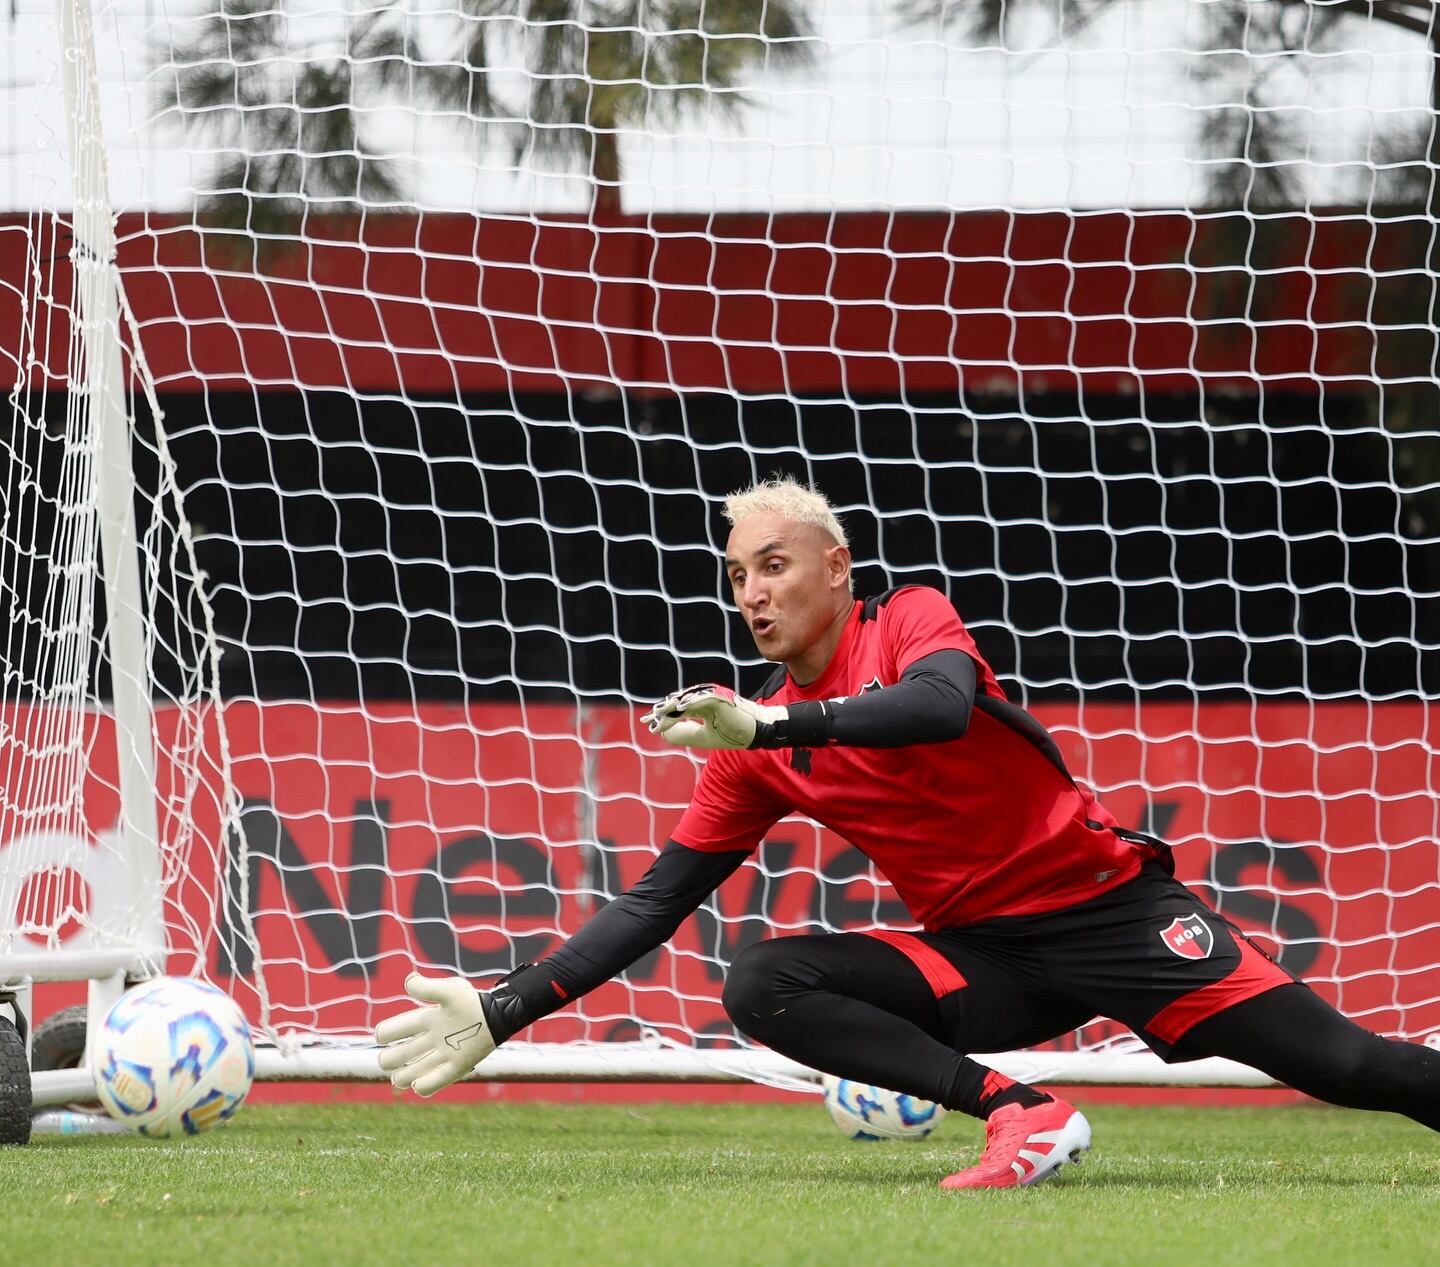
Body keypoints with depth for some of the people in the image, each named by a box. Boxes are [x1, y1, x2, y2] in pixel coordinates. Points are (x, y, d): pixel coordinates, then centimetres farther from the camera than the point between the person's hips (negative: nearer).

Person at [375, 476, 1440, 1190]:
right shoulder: (756, 749, 6)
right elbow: (658, 904, 8)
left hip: (1109, 906, -4)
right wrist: (506, 1011, 0)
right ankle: (1019, 1113, -28)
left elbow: (942, 708, -30)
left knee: (1342, 1065, -18)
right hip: (981, 957, 4)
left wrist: (769, 725, -37)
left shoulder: (912, 621, -6)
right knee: (763, 985, -21)